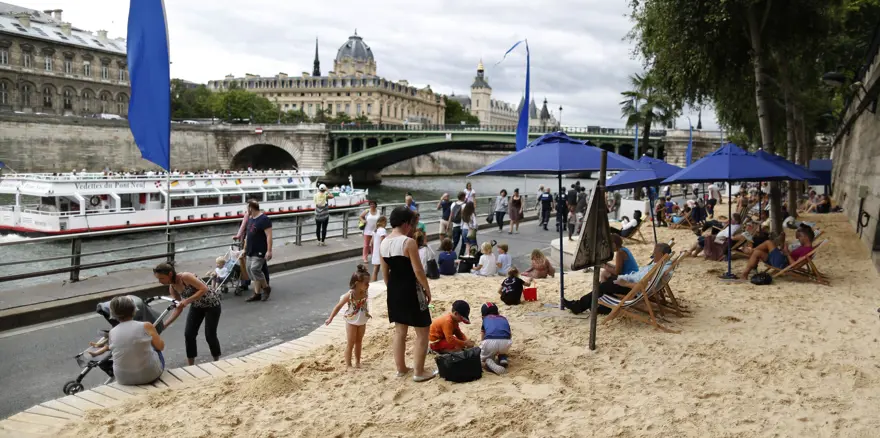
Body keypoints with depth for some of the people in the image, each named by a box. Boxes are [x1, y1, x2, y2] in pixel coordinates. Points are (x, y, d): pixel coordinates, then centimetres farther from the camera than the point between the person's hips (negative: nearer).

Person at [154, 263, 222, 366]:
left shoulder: (185, 277, -30)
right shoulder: (172, 288, -7)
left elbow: (204, 289, -33)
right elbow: (179, 308, -3)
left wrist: (187, 301, -38)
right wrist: (165, 325, -10)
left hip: (212, 304, -7)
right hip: (197, 306, 7)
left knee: (210, 335, -4)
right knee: (188, 334, -3)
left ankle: (217, 362, 19)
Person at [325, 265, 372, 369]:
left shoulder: (365, 293, -10)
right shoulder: (350, 295, -26)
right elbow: (338, 306, -20)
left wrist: (367, 314, 23)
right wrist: (330, 318, -20)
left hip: (362, 322, 6)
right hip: (351, 322, -6)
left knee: (359, 342, 18)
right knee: (350, 344, 2)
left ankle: (357, 362, 32)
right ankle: (348, 365, 10)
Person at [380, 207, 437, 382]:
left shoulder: (383, 243, 5)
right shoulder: (408, 242, -18)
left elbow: (385, 272, 11)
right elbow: (418, 271, -17)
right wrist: (427, 289, -4)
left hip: (394, 289, 8)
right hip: (410, 289, -8)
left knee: (399, 331, 19)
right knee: (422, 332, 6)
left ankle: (401, 368, 28)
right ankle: (419, 372, 11)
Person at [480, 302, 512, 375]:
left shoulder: (485, 319, 30)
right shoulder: (504, 319, 34)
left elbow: (482, 339, 39)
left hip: (490, 342, -3)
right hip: (506, 342, 3)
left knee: (484, 357, 26)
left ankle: (489, 363, -7)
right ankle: (503, 359, 8)